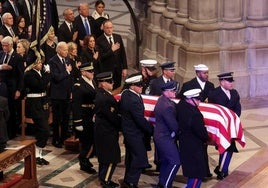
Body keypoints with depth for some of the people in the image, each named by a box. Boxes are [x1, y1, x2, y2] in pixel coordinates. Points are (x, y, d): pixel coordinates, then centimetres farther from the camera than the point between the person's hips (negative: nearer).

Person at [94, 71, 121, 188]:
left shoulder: (102, 94, 6)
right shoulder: (105, 98, -26)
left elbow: (114, 112, 13)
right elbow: (113, 117, -23)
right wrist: (122, 125, -9)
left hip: (104, 131, 10)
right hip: (107, 133, -10)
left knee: (105, 157, 19)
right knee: (112, 158, -1)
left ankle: (104, 179, 30)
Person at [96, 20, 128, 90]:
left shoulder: (118, 37, 5)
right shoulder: (99, 41, -10)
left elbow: (123, 53, 7)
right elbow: (101, 57, -14)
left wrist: (125, 68, 3)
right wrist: (112, 50, -21)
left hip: (118, 70, 4)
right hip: (106, 71, -4)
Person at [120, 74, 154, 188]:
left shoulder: (125, 94, 1)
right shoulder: (134, 100, -28)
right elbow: (140, 120, -24)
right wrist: (152, 130, -11)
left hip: (128, 130, 10)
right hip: (134, 134, -10)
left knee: (131, 157, 20)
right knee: (140, 159, -3)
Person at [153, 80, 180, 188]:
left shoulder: (161, 100, 5)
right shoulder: (167, 106, -28)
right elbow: (174, 126, -22)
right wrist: (178, 132, -3)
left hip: (160, 136, 10)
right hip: (165, 138, -10)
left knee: (165, 161, 20)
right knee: (175, 162, -5)